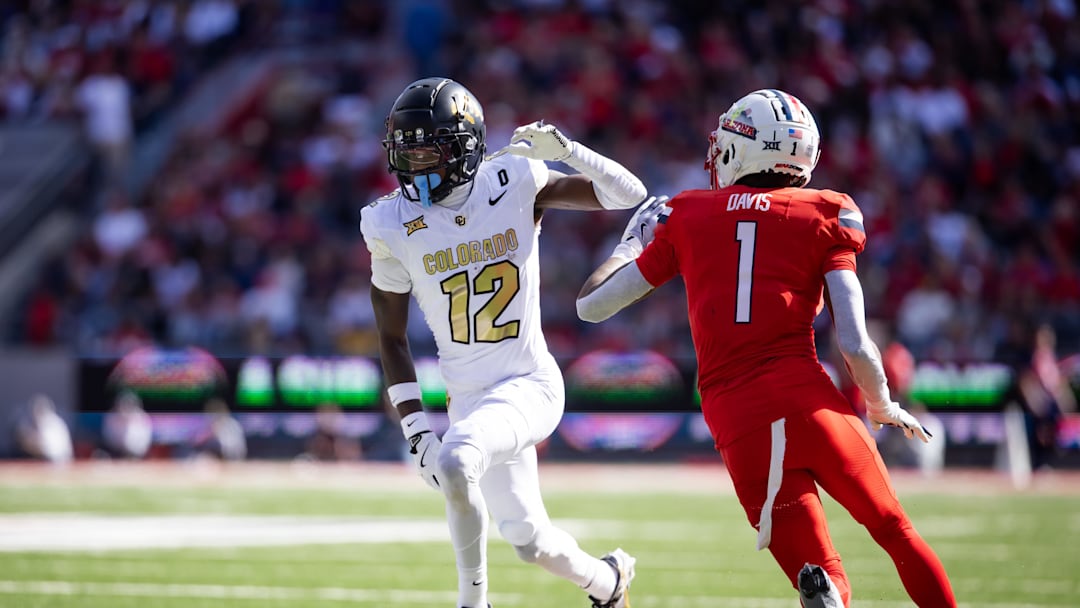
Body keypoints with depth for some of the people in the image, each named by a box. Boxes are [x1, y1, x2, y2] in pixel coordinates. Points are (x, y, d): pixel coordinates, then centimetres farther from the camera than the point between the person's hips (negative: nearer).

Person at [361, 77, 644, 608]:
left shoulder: (515, 184, -10)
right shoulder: (395, 227, -6)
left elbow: (630, 194, -7)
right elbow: (392, 339, 3)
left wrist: (565, 150, -23)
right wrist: (416, 430, -4)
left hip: (530, 384, -4)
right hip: (469, 398, 4)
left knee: (456, 462, -31)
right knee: (531, 543, 11)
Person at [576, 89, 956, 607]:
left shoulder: (685, 217, 11)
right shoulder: (826, 217, 7)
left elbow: (591, 306, 17)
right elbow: (856, 346, 0)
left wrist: (634, 241, 34)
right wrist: (882, 408, 19)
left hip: (737, 424, 1)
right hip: (809, 402, -1)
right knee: (896, 532, 19)